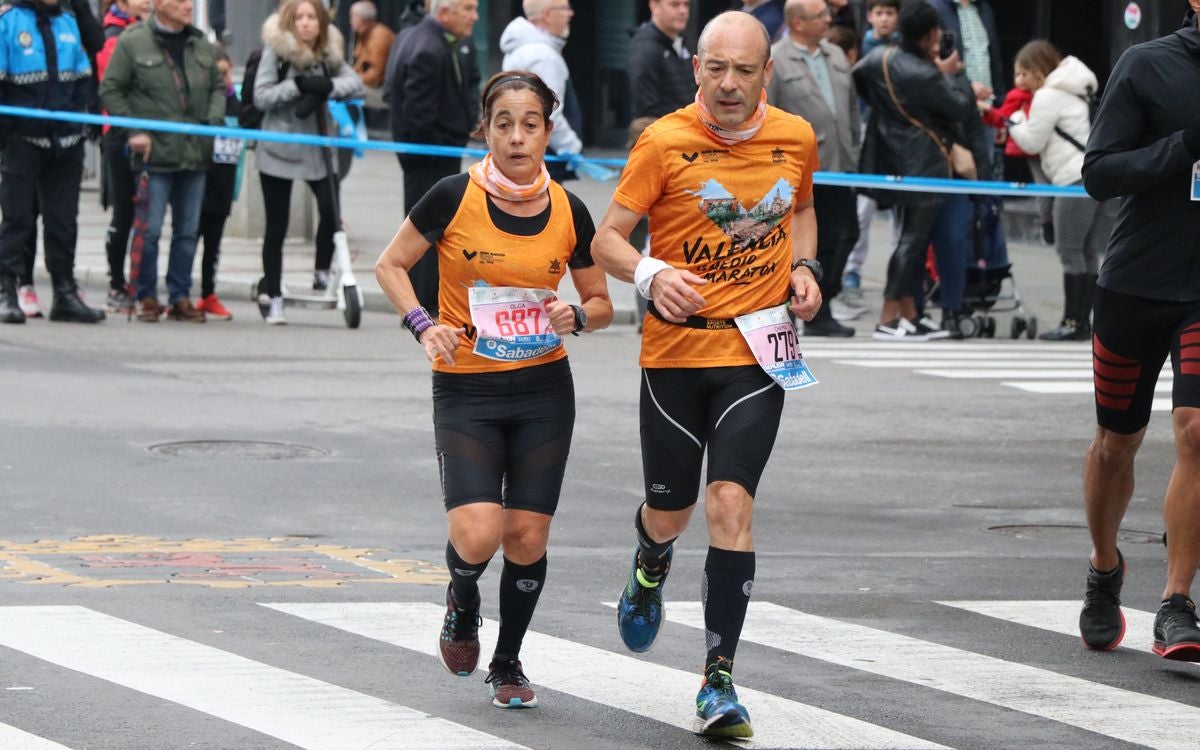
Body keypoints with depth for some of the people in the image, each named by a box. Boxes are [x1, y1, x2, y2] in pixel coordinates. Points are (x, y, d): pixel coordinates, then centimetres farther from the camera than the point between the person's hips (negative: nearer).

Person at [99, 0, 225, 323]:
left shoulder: (200, 43, 10)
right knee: (150, 229, -3)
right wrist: (133, 131, -9)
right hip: (154, 152, -5)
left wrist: (214, 121, 2)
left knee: (188, 230, 8)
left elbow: (218, 87, 19)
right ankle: (146, 297, 8)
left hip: (195, 152, 5)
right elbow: (110, 90, -3)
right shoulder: (133, 42, -6)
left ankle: (180, 297, 17)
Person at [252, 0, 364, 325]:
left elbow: (355, 82, -7)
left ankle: (322, 274, 7)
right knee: (277, 226, 2)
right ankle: (273, 296, 12)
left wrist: (327, 87, -24)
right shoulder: (276, 51, -6)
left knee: (331, 208, -16)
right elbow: (261, 96, -12)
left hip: (317, 149, 3)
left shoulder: (329, 54, 5)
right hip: (279, 150, -3)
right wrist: (298, 85, -23)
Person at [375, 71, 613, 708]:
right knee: (478, 535, -16)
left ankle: (508, 662, 25)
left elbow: (601, 304, 11)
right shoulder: (455, 197, -9)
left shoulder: (568, 212, -1)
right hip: (465, 391, -2)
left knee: (527, 537, 1)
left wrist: (576, 315, -11)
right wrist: (423, 324, -13)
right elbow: (390, 265, 3)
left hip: (544, 391, 2)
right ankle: (462, 603, 20)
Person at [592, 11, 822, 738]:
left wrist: (803, 267, 5)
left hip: (757, 352, 1)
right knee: (670, 514, 9)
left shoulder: (796, 138, 2)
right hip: (676, 349, -1)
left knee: (731, 502, -13)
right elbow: (607, 238, -6)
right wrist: (651, 274, -26)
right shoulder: (665, 143, -8)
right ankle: (650, 569, 49)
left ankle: (719, 679, -7)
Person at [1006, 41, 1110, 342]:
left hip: (1077, 179, -9)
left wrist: (1013, 123, 15)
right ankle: (1083, 321, 8)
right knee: (1089, 253, 8)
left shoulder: (1048, 97, -5)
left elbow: (1032, 142, -1)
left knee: (1071, 252, -6)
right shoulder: (1075, 92, 25)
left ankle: (1073, 323, -8)